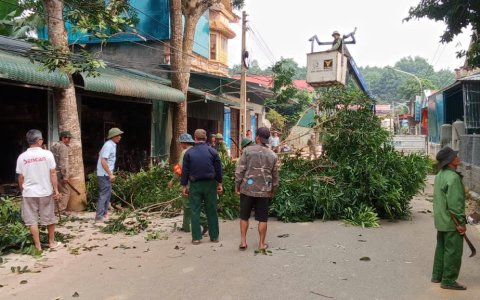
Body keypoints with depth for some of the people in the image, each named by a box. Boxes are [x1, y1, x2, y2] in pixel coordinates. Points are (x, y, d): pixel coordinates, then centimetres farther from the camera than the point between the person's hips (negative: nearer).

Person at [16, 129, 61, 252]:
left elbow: (21, 178, 0)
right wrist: (56, 190, -1)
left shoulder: (22, 157, -5)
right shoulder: (47, 154, -9)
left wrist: (23, 191, 15)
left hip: (29, 193, 0)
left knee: (32, 220, 10)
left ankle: (38, 246, 13)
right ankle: (52, 242, 28)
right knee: (49, 218, 15)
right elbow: (53, 174, -8)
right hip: (46, 192, 0)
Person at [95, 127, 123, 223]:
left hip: (106, 174, 10)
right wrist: (110, 174, -23)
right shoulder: (109, 145, -18)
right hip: (105, 174, -10)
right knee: (104, 195, -6)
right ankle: (99, 216, -3)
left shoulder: (111, 145, 12)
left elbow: (100, 155, 23)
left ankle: (104, 213, 26)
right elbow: (103, 161, -24)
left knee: (107, 193, 17)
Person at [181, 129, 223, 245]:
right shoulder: (212, 151, -2)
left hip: (195, 185, -1)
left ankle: (196, 237, 7)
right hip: (210, 183, 1)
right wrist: (219, 183, 9)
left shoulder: (189, 153, -3)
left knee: (195, 211, 6)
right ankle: (214, 236, 16)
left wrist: (184, 185, 7)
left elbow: (185, 170, -1)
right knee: (212, 211, 9)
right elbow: (218, 169, 0)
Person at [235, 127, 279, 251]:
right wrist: (273, 191, 19)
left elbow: (240, 170, -8)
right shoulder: (273, 155, 3)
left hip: (247, 189, -1)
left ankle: (243, 241, 13)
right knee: (262, 218, 9)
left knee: (244, 216, 12)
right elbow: (275, 176, 8)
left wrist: (237, 185, 2)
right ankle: (261, 243, 15)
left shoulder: (248, 150, -5)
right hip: (264, 191, 1)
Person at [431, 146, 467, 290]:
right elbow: (455, 203, -23)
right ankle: (448, 280, 8)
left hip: (441, 220, 9)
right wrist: (461, 222, -16)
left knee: (441, 248, 18)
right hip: (452, 222, -9)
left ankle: (437, 275, 28)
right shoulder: (453, 178, -22)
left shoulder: (439, 175, 8)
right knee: (453, 251, 1)